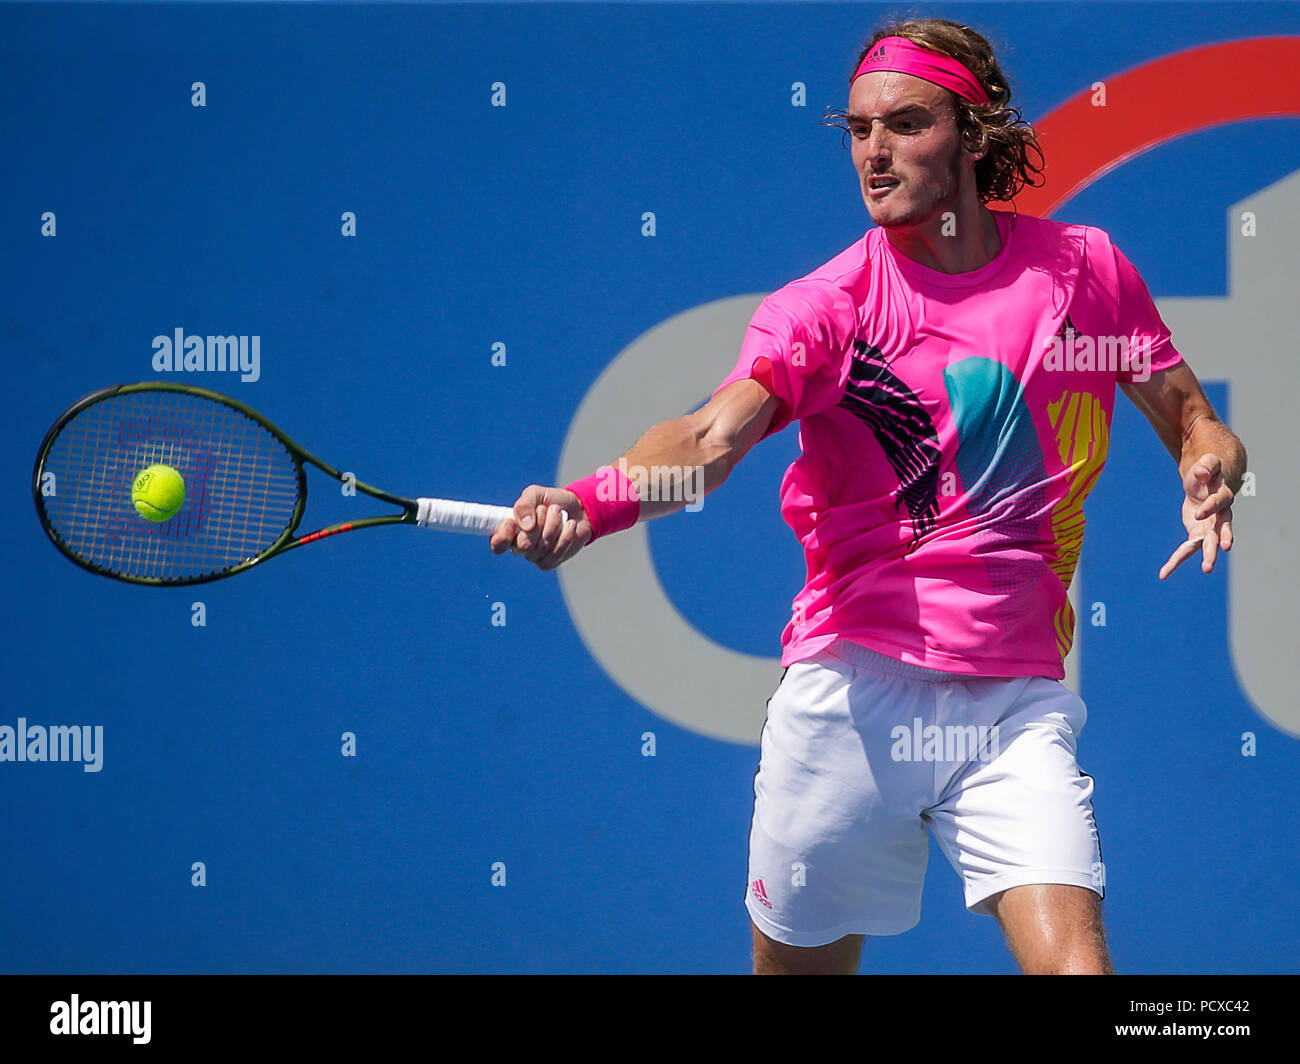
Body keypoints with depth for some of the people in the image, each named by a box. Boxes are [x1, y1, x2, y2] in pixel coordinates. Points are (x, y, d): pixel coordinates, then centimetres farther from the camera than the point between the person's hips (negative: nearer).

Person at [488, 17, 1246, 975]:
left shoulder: (1083, 268, 4)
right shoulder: (826, 305, -3)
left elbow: (1193, 421, 16)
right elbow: (713, 437, -20)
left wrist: (1211, 470, -9)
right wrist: (585, 504, -40)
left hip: (1016, 705, 1)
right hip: (853, 690, -1)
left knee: (1073, 961, -19)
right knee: (798, 963, 7)